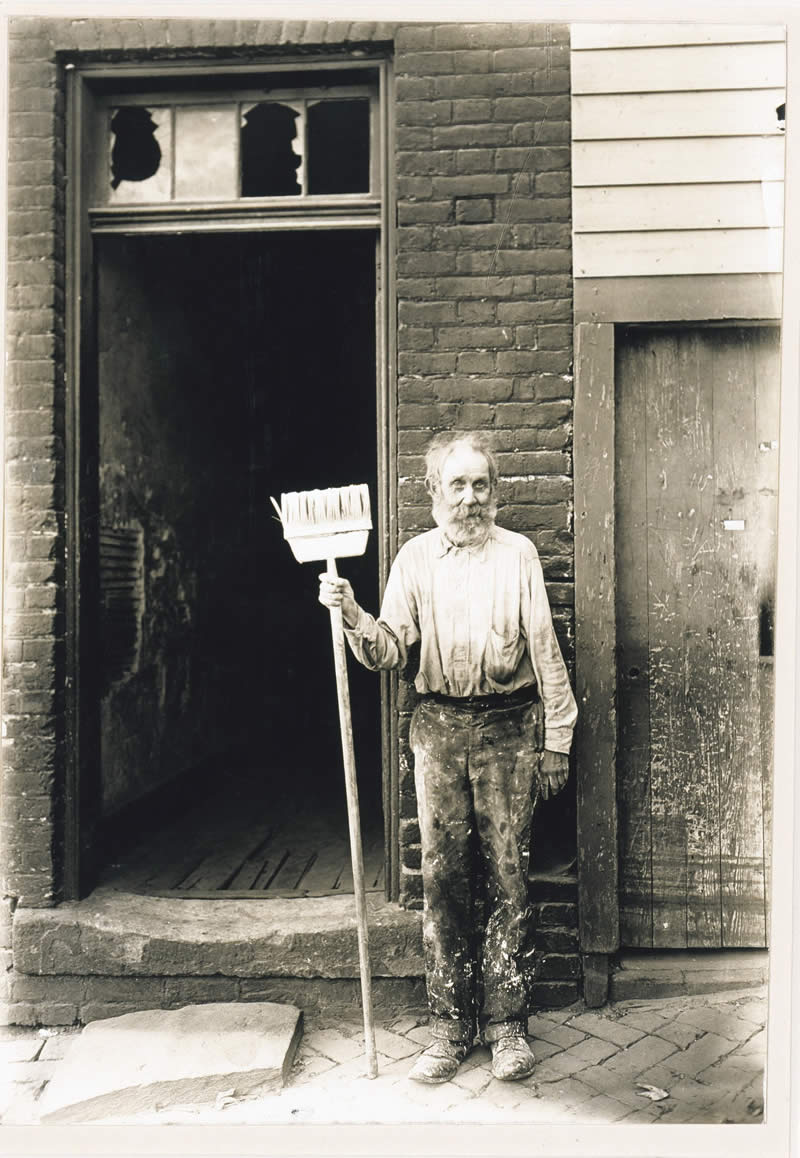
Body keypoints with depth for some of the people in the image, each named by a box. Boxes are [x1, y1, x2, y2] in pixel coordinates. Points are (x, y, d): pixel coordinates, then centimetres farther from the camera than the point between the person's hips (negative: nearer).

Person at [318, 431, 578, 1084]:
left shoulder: (518, 554, 4)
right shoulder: (414, 559, 7)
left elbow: (545, 650, 4)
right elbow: (391, 653, 2)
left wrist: (556, 739, 1)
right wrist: (353, 617, -17)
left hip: (508, 728, -1)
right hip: (438, 729, 2)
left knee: (508, 877, 3)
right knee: (443, 879, 6)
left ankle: (507, 1024, 19)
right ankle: (451, 1025, 20)